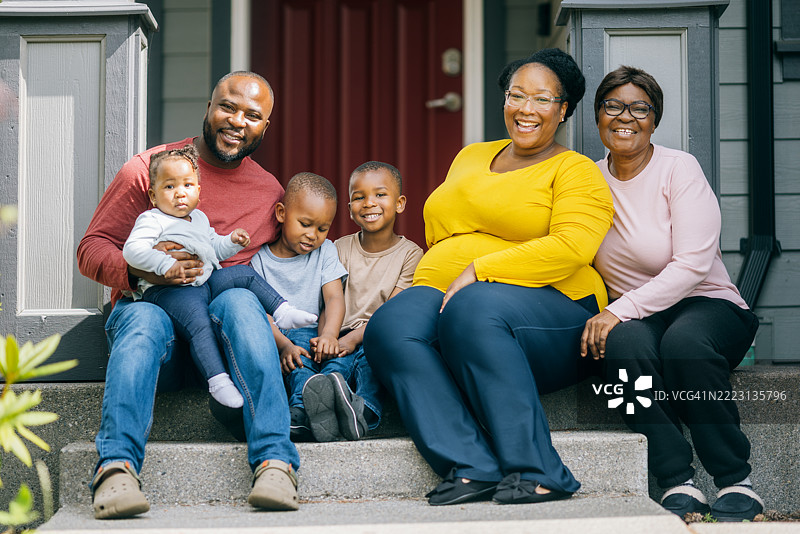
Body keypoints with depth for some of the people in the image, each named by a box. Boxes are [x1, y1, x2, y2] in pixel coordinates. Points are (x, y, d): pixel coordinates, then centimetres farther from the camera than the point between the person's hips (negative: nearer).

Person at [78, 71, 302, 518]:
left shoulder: (271, 193, 17)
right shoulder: (150, 168, 8)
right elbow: (93, 248, 6)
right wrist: (139, 271, -17)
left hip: (222, 330, 1)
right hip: (151, 307, -1)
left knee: (241, 301, -33)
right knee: (143, 319, -36)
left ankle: (275, 461, -44)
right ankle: (117, 466, -51)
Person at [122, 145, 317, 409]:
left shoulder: (199, 218, 24)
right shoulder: (152, 220, -1)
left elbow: (213, 249, 36)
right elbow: (132, 250, -16)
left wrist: (231, 241, 14)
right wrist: (165, 264, -29)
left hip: (207, 281, 8)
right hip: (171, 289, -8)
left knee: (245, 273, 1)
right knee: (199, 323, -30)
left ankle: (281, 311, 2)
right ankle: (217, 380, -37)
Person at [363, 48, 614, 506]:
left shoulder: (577, 172, 5)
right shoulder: (471, 158, 25)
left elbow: (571, 247, -12)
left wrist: (479, 271, -17)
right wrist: (435, 283, 7)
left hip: (548, 312, -5)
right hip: (444, 294, 5)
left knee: (474, 310, -38)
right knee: (391, 327, -28)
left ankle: (535, 470, -33)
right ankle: (474, 468, -36)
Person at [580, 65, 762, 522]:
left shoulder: (679, 168, -6)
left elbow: (693, 263, -17)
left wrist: (621, 310, -24)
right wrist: (597, 319, -10)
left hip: (707, 305, -2)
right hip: (634, 318, 3)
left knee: (685, 342, -37)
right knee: (626, 343, -34)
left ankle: (737, 481, -22)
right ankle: (679, 484, -27)